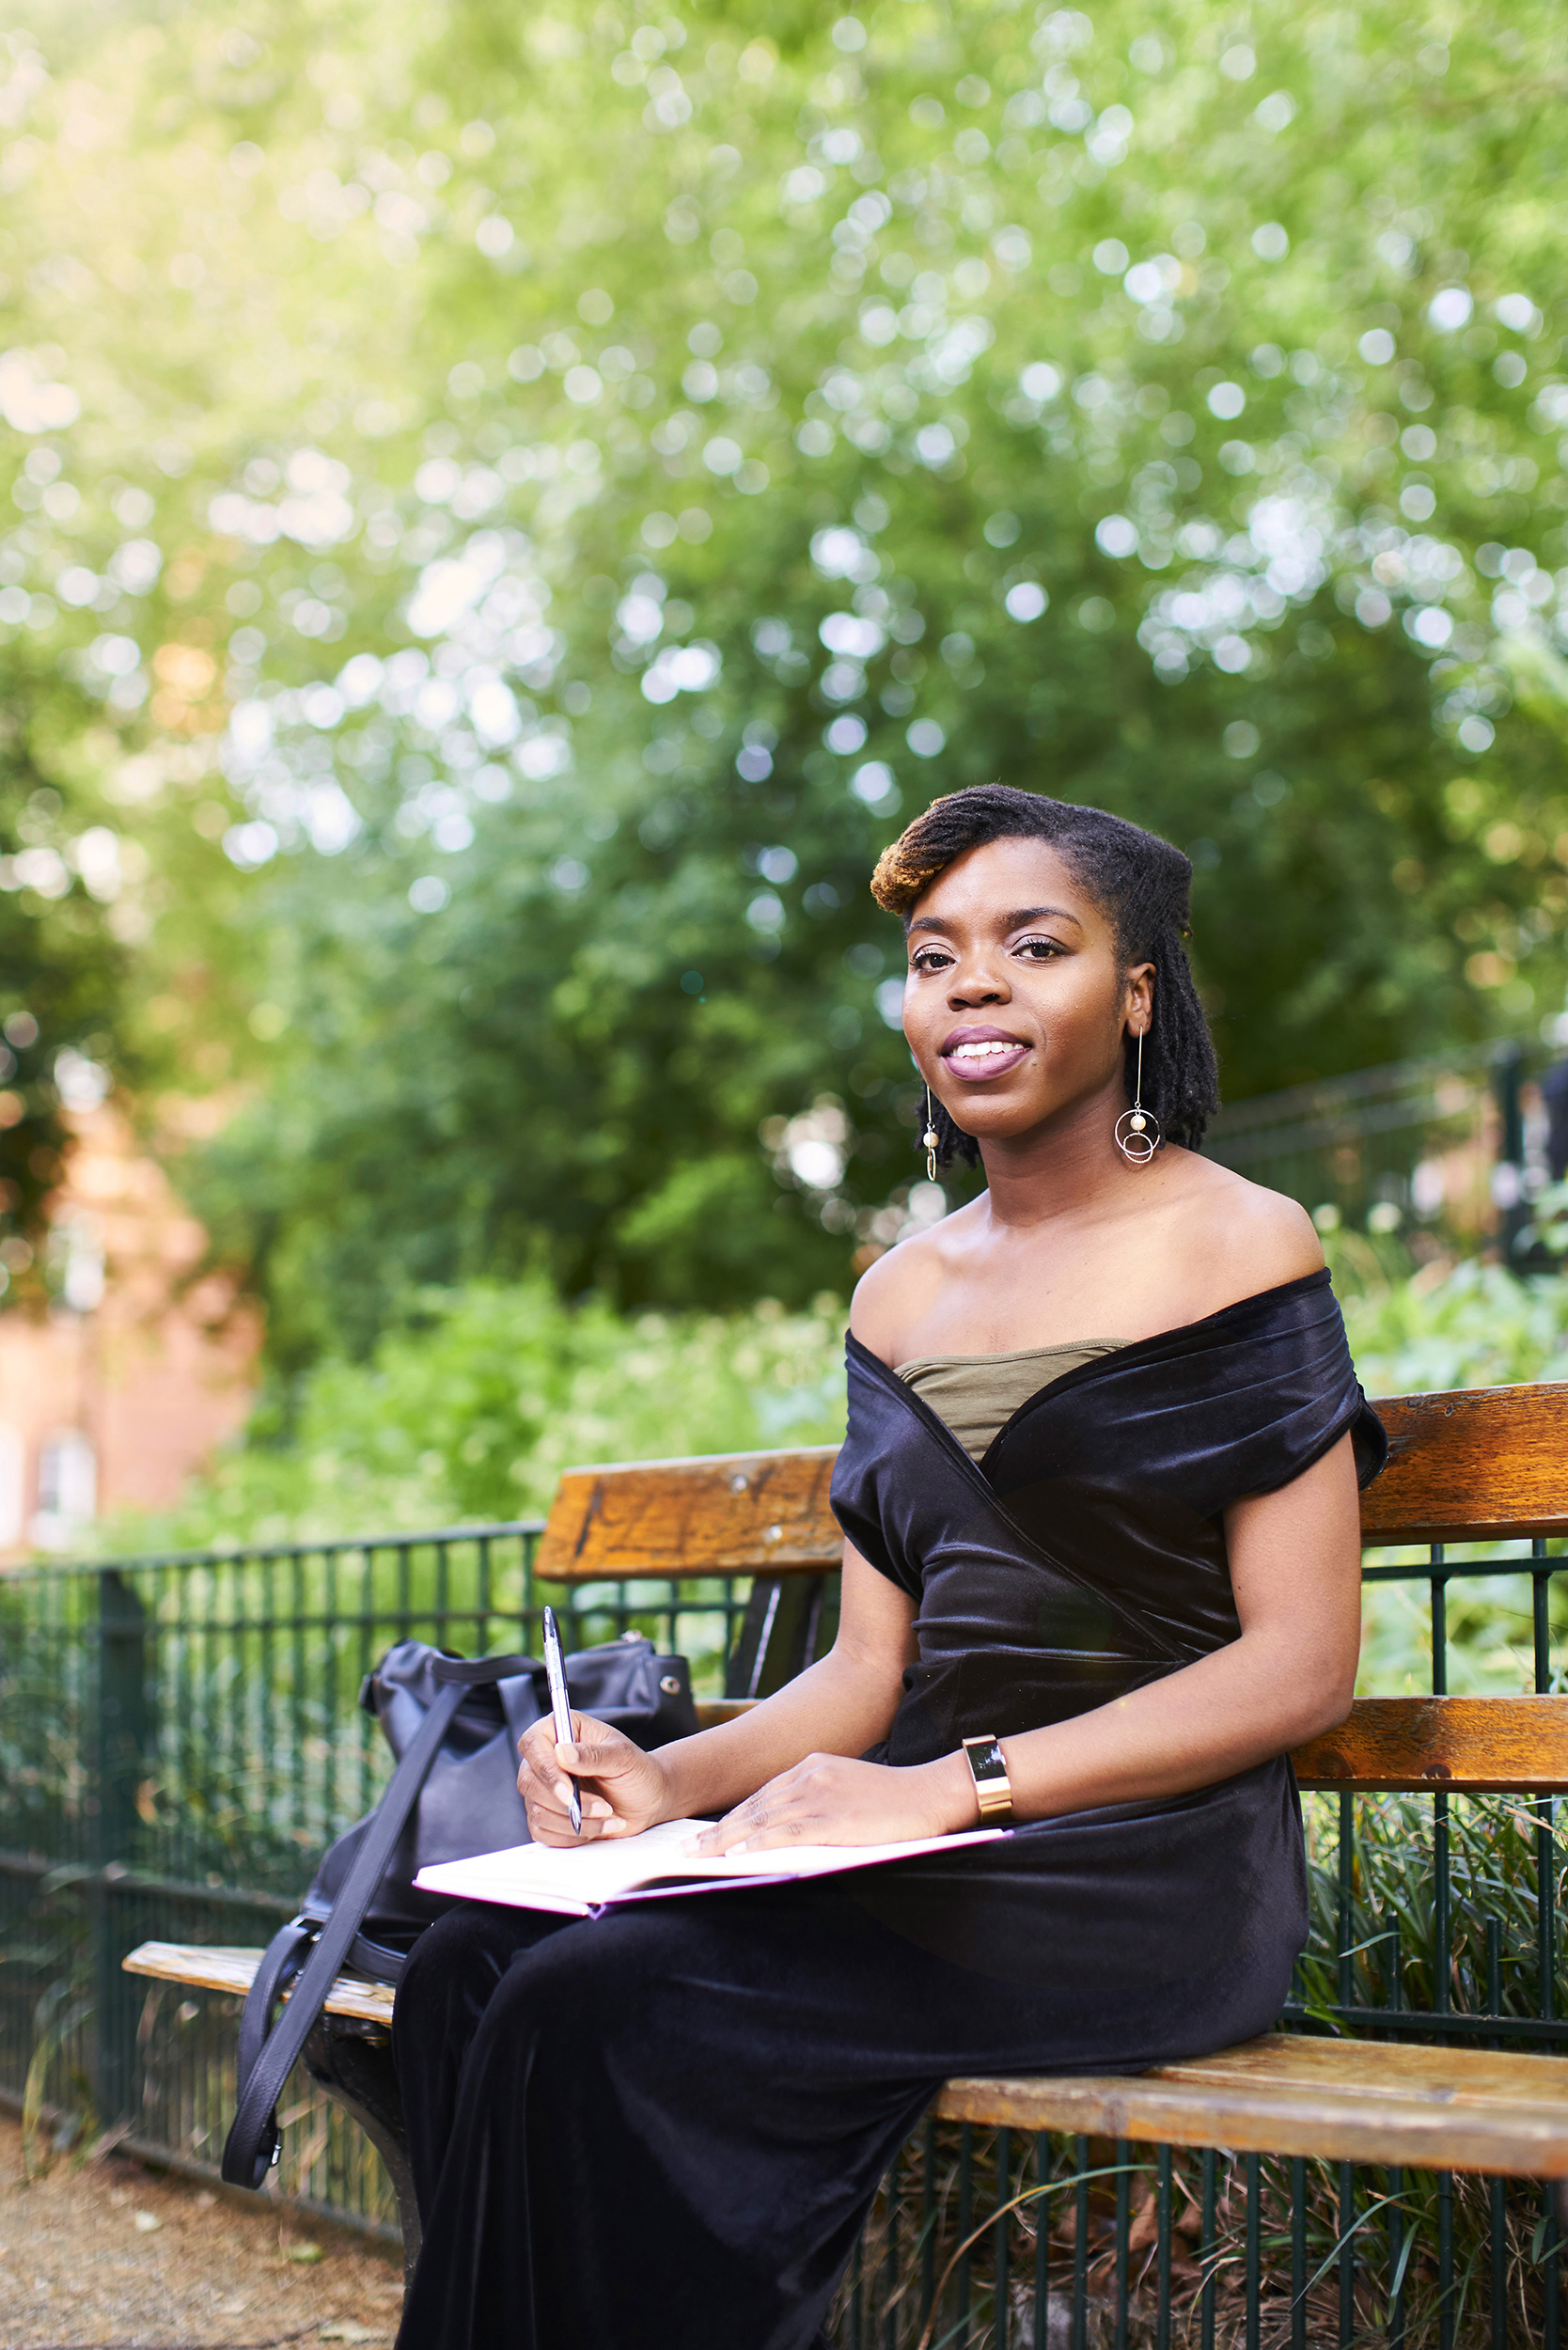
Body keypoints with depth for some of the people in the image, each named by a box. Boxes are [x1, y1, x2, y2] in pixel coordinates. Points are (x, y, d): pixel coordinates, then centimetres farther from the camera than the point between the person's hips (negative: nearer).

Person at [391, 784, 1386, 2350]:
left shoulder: (1235, 1248, -4)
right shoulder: (901, 1297, 15)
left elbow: (1302, 1663, -10)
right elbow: (870, 1666, 13)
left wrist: (955, 1785, -18)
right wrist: (671, 1781, -7)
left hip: (1144, 1870, -6)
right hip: (918, 1856, 6)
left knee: (593, 2011, -22)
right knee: (470, 1967, -13)